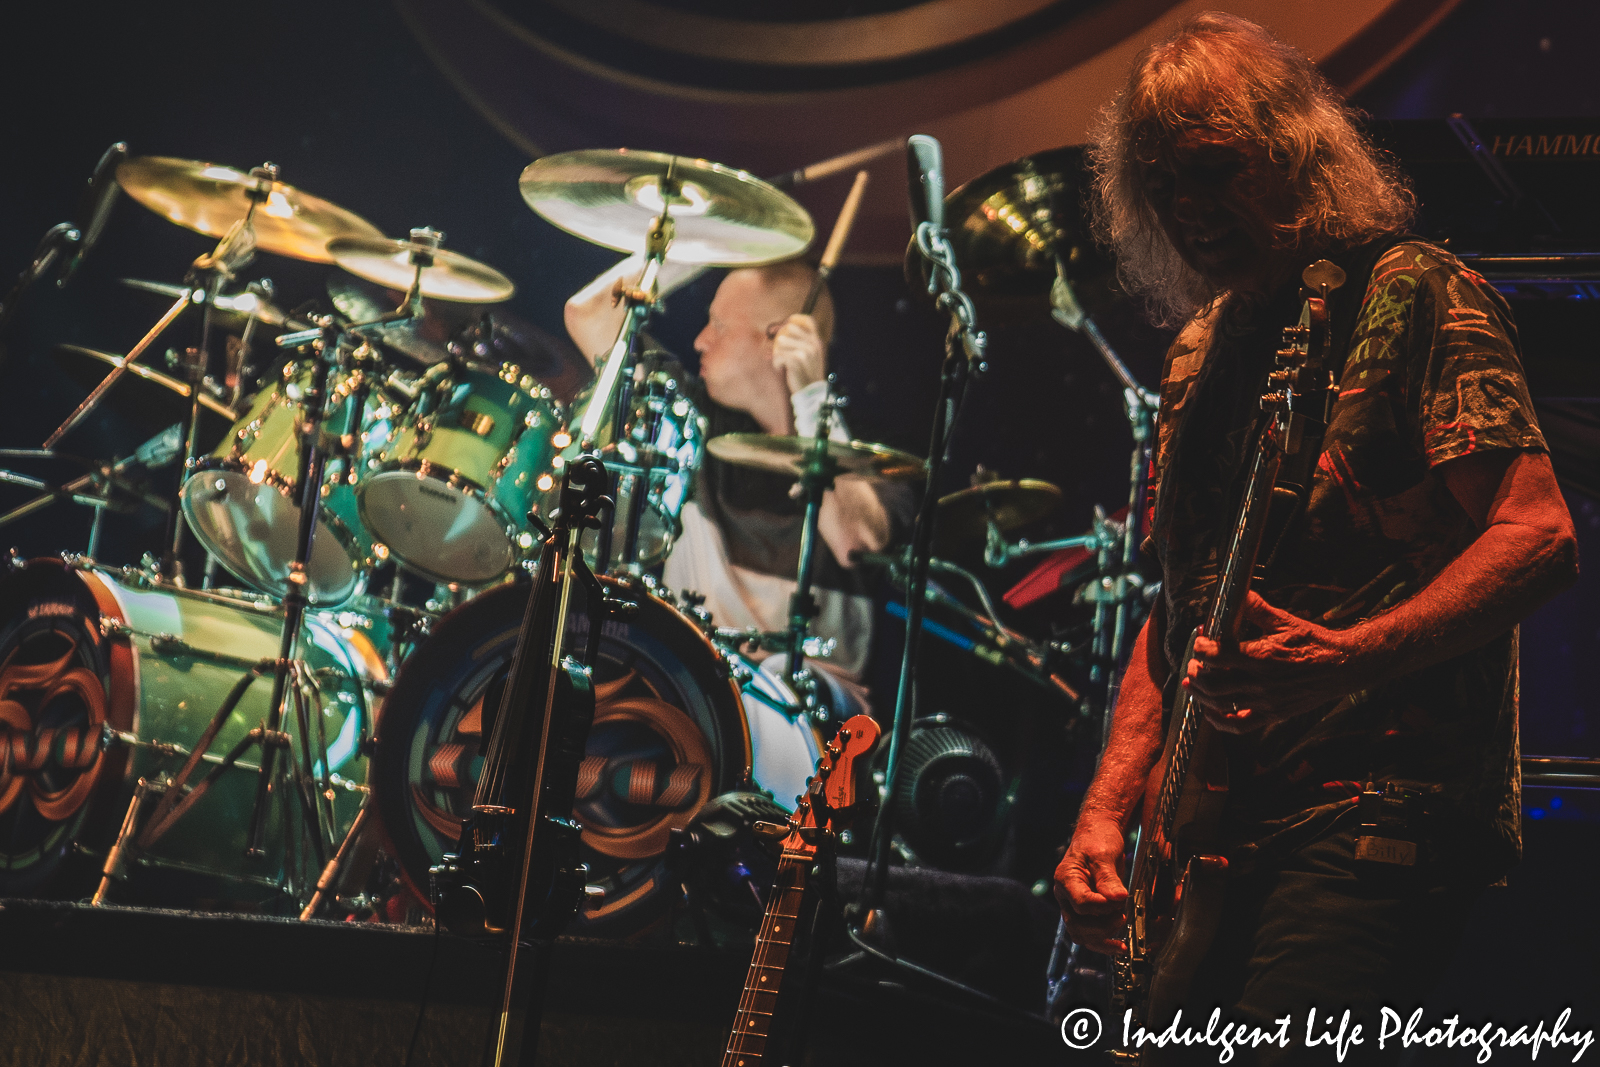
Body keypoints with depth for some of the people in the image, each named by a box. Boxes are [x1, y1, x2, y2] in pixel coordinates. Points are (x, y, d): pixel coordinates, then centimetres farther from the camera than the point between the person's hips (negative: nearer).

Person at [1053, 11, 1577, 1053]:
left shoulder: (1413, 292, -2)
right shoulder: (1200, 354, 20)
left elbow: (1541, 537, -12)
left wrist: (1345, 662, -26)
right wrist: (1107, 813, 12)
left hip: (1382, 811, -7)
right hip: (1215, 833, 8)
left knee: (1271, 1038, -26)